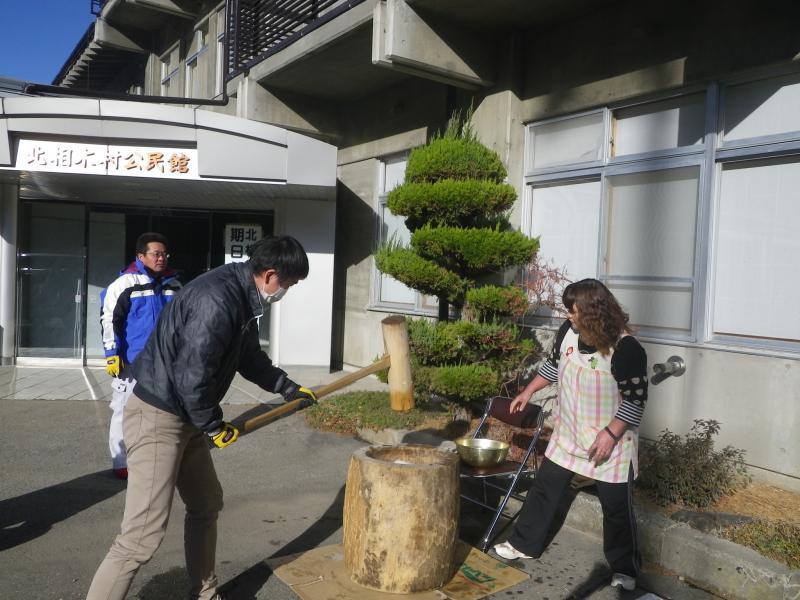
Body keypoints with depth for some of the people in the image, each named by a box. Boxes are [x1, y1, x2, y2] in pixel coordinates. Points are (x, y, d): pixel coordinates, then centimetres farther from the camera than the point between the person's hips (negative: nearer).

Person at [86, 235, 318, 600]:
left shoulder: (242, 298, 6)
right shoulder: (217, 300, -26)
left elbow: (250, 356, 21)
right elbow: (191, 378, -26)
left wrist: (289, 388, 25)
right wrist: (214, 426, -11)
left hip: (186, 419, 10)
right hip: (157, 418, -10)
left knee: (207, 505, 20)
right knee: (143, 534, -9)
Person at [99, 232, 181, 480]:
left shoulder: (174, 285, 8)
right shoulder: (124, 284, -9)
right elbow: (109, 320, -9)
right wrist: (112, 354, -12)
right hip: (132, 361, -5)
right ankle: (121, 463, 15)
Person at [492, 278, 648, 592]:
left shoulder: (626, 348, -24)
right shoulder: (568, 331, -5)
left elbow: (636, 400, -19)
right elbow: (553, 365, 13)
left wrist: (610, 434, -23)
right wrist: (528, 391, 17)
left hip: (610, 441, -6)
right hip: (568, 433, 6)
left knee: (616, 507, 6)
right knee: (544, 488, 14)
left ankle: (624, 570, 27)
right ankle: (525, 544, 32)